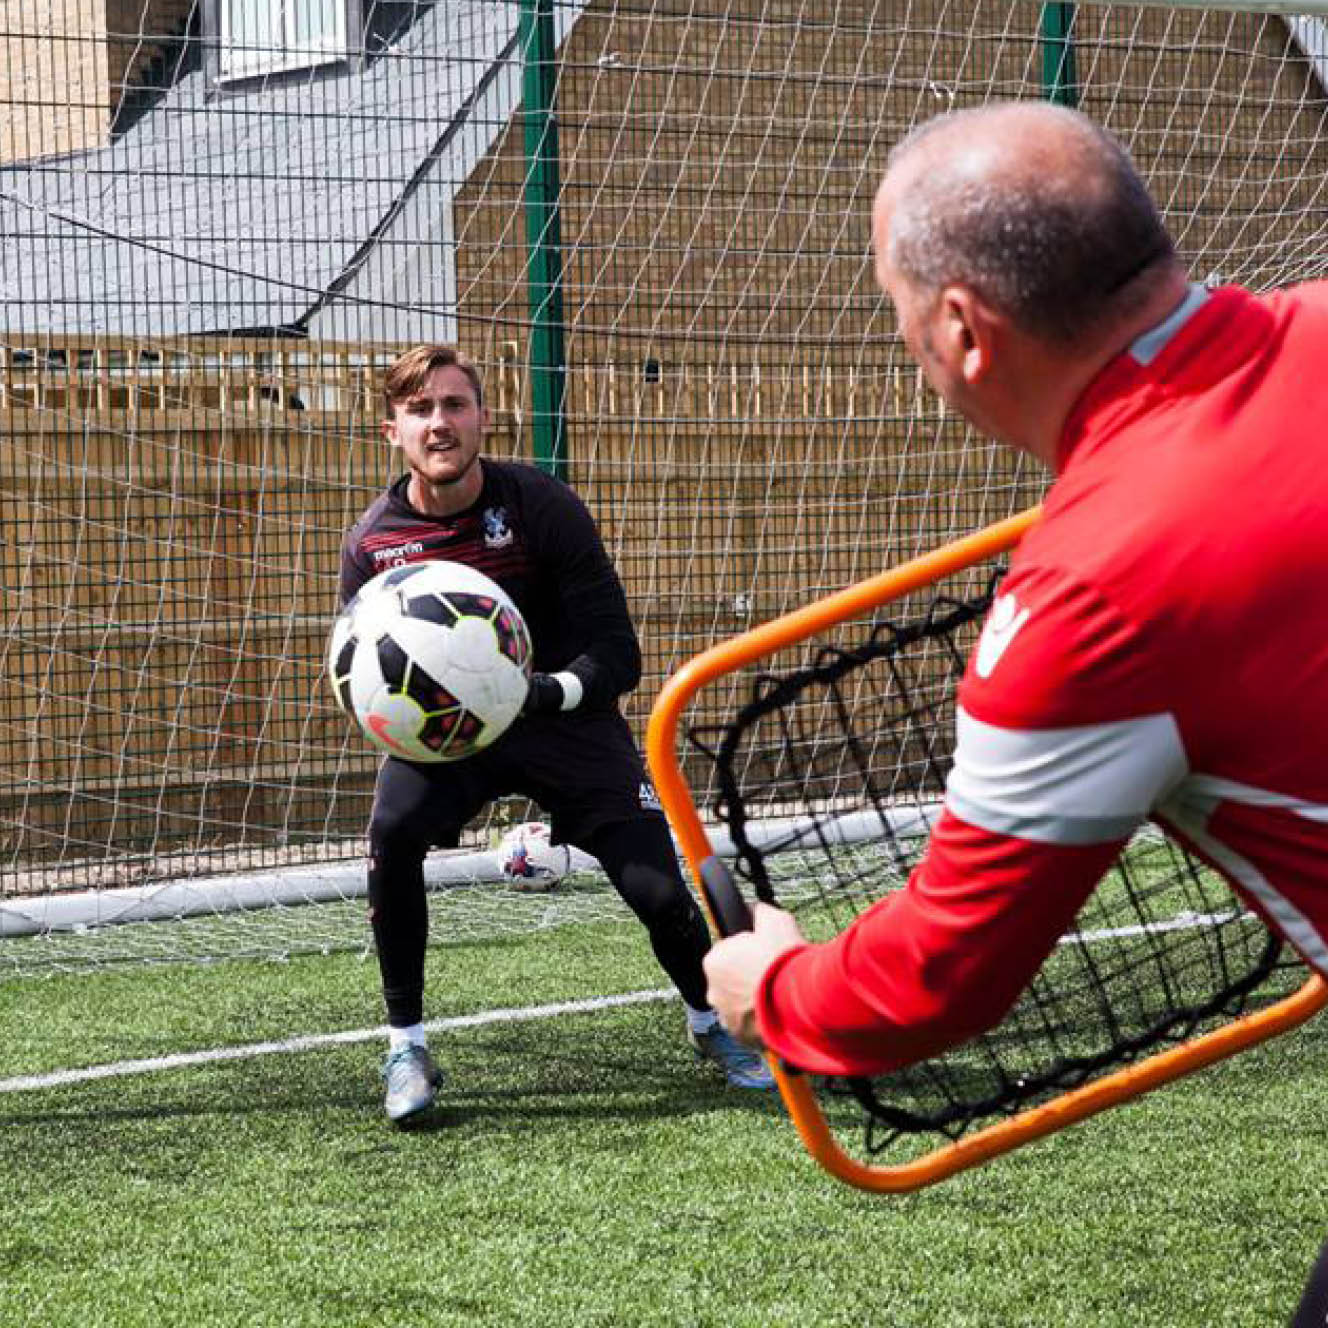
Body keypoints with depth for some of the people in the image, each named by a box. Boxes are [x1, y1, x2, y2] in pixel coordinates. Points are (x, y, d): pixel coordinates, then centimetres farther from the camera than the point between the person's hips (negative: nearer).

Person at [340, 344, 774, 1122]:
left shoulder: (541, 505, -18)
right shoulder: (373, 542, -10)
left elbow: (618, 654, -18)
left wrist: (552, 691, -37)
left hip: (565, 716, -1)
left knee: (656, 882, -9)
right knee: (392, 833, -28)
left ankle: (712, 1022, 24)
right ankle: (406, 1049, -11)